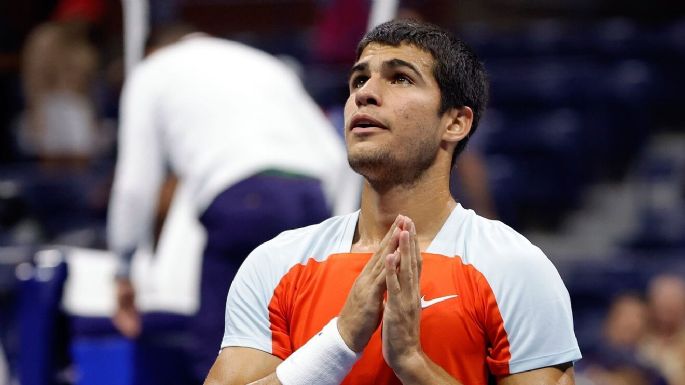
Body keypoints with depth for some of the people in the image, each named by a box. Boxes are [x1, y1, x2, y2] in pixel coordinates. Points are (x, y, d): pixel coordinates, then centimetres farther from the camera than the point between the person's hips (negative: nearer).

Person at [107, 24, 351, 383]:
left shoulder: (152, 72, 24)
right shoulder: (263, 62, 35)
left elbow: (135, 184, 15)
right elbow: (334, 156, 24)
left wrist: (124, 273, 25)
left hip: (243, 197, -5)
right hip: (314, 195, 5)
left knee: (217, 354, 0)